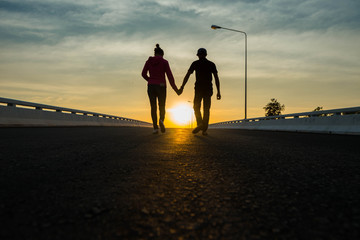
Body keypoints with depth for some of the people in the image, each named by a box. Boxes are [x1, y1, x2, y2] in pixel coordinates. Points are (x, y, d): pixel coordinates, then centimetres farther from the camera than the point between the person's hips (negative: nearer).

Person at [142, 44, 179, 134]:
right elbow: (169, 76, -5)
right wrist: (175, 89, 0)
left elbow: (143, 74, 7)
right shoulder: (164, 62, 0)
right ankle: (161, 120, -23)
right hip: (161, 87, -1)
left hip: (151, 86, 1)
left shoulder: (149, 61, 6)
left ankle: (155, 128, -4)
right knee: (162, 107, 9)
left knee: (153, 107, 8)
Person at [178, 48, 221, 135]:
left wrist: (181, 88, -1)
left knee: (196, 108, 7)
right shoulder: (211, 64, 11)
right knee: (206, 109, 6)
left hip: (199, 89, -2)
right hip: (208, 89, 2)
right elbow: (216, 78, 3)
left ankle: (200, 124, -16)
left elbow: (187, 76, -2)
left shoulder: (195, 63, 6)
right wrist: (218, 91, 3)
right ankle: (204, 129, 2)